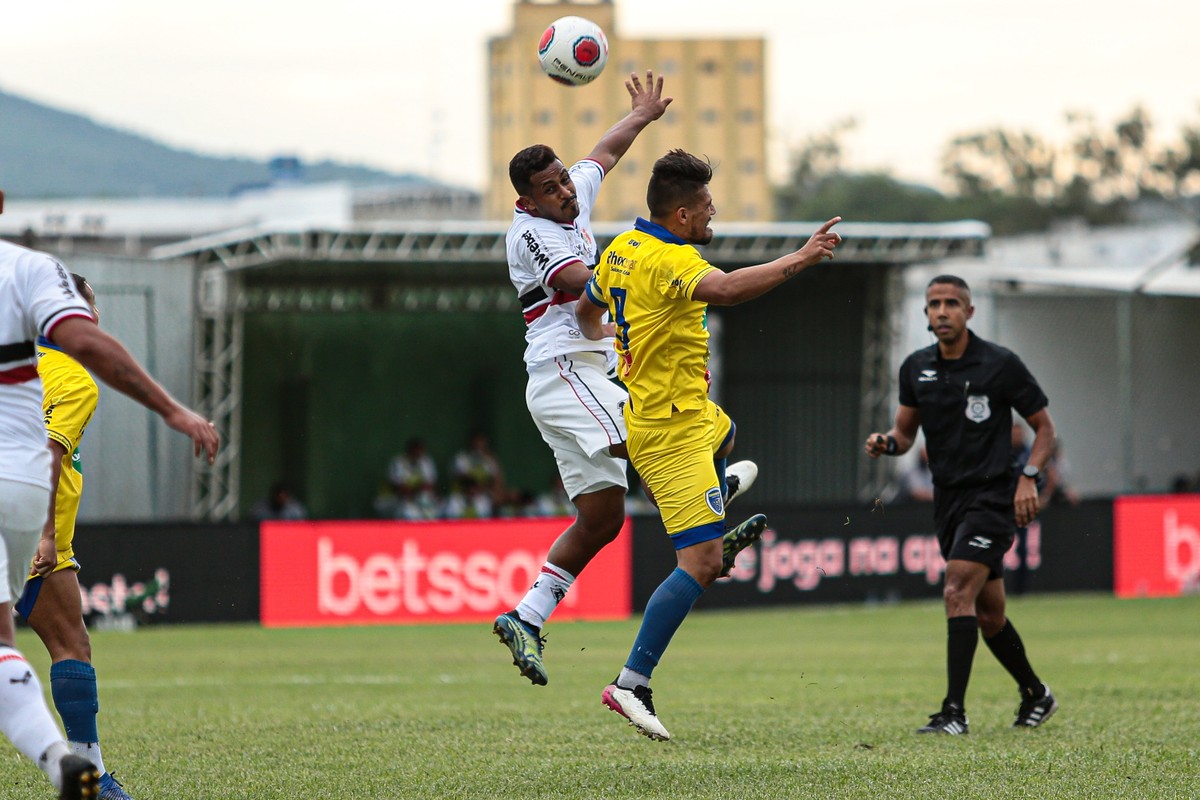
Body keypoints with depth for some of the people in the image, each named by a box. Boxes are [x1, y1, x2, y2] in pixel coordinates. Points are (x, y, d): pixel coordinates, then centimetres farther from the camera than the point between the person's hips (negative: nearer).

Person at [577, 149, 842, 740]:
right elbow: (724, 289, -46)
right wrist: (800, 259, -40)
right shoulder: (669, 261, -25)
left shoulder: (623, 248, 5)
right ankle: (631, 684, -14)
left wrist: (602, 335, 44)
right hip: (672, 435, -10)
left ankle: (717, 535, 67)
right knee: (701, 567, -13)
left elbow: (588, 312, 22)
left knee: (724, 432, 43)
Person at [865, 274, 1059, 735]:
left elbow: (1044, 427, 0)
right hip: (948, 501, 6)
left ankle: (954, 713, -23)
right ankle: (1035, 696, 32)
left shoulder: (1000, 365, -8)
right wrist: (886, 443, -8)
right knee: (988, 614, 12)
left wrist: (1029, 477, -14)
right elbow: (906, 432, 15)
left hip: (992, 497, -6)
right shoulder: (916, 368, 6)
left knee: (958, 592, -21)